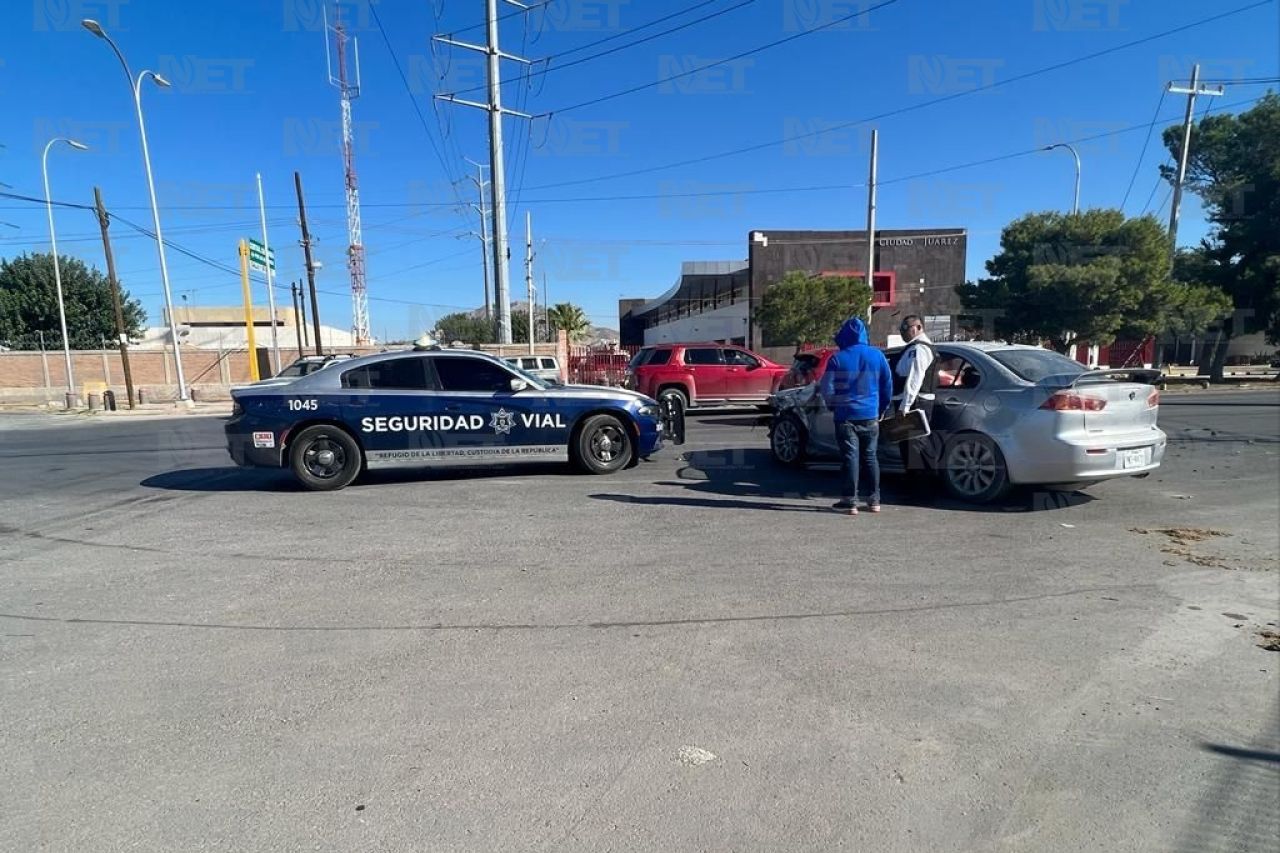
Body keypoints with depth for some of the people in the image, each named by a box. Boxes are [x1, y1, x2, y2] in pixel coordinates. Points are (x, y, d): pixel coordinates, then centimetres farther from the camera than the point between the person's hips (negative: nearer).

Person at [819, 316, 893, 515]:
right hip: (870, 416, 4)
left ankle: (850, 501, 0)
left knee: (850, 458, -1)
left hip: (846, 416, -3)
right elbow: (888, 385, 8)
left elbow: (826, 388, -7)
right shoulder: (877, 356, 3)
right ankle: (874, 500, 17)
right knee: (870, 457, 12)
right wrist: (882, 409, 20)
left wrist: (833, 406, 12)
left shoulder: (838, 359, -9)